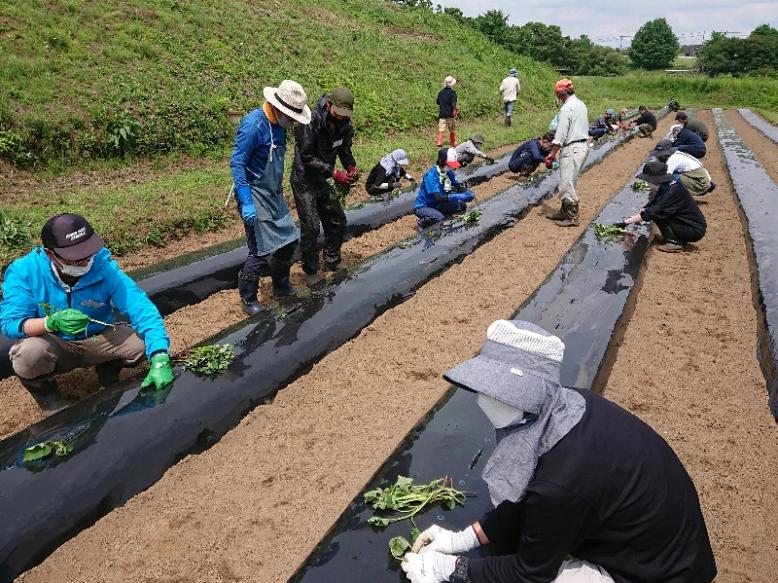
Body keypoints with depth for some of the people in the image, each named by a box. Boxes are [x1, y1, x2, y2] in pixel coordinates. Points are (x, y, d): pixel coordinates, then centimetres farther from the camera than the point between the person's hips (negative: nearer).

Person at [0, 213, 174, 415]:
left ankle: (109, 370, 11)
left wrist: (160, 360, -44)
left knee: (143, 341, -24)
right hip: (53, 346, -1)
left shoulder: (105, 268, -21)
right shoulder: (24, 271, -19)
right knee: (29, 354, -35)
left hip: (98, 340, 1)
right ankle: (48, 396, 1)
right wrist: (52, 322, -42)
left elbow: (142, 309, -30)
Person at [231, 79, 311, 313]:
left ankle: (281, 286, 35)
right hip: (255, 196, -9)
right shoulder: (254, 124, -20)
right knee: (261, 250, -6)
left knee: (288, 239, 15)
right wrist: (246, 202, -26)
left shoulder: (278, 125, 6)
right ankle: (248, 299, 12)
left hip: (274, 195, 9)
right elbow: (237, 163, -22)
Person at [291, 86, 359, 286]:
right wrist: (334, 173, -30)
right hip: (304, 181, -7)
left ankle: (332, 261, 29)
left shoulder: (345, 125, -4)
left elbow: (345, 150, 7)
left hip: (322, 181, 7)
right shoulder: (309, 123, -25)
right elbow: (307, 158, -25)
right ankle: (310, 271, 9)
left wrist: (351, 168, -15)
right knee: (310, 227, -7)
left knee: (337, 221, 10)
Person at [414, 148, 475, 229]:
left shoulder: (448, 172, -5)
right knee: (439, 218, -34)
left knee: (462, 205, -7)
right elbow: (438, 197, -34)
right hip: (423, 207, -7)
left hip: (437, 205, 7)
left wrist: (468, 193, -23)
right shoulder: (431, 175, -26)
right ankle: (422, 222, -3)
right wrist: (459, 196, -40)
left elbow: (458, 186, 0)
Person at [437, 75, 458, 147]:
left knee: (441, 129, 1)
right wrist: (454, 110, -11)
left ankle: (439, 143, -12)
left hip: (442, 114, 3)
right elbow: (453, 103, -17)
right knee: (452, 130, 11)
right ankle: (453, 143, 19)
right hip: (450, 114, -3)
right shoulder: (452, 92, -8)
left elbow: (438, 102, 14)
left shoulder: (440, 92, 6)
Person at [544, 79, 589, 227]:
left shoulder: (566, 108, -15)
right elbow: (585, 127, 17)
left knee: (567, 184, -3)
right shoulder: (581, 105, 12)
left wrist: (551, 155, -15)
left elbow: (560, 136, -19)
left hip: (571, 149, -10)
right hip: (583, 146, 10)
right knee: (568, 183, 17)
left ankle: (572, 217, 3)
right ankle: (564, 212, 26)